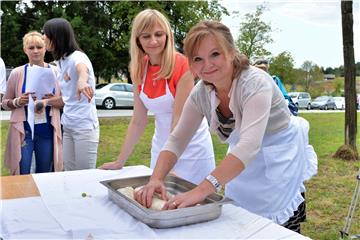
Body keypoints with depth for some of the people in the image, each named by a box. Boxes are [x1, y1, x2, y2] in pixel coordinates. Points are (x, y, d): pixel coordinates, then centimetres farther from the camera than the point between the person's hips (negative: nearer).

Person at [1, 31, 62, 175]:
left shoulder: (55, 72, 2)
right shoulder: (17, 73, 0)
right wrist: (18, 102, -13)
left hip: (47, 131, 1)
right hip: (23, 131, -1)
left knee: (45, 175, 12)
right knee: (22, 176, 1)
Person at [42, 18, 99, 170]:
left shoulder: (77, 56, -14)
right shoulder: (61, 62, 13)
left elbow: (81, 67, -40)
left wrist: (82, 81, -61)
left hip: (85, 126, -8)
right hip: (68, 126, 8)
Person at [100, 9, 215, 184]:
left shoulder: (182, 65, -19)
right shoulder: (139, 69, -2)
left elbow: (179, 119, -21)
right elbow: (138, 120, 1)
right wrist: (120, 161, 2)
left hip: (191, 147, -5)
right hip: (160, 146, 5)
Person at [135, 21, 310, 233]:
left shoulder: (255, 84, -27)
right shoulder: (201, 93, -10)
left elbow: (249, 145, -40)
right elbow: (176, 140, -6)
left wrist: (201, 191, -48)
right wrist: (156, 179, -23)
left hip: (279, 159, -5)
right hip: (242, 165, 5)